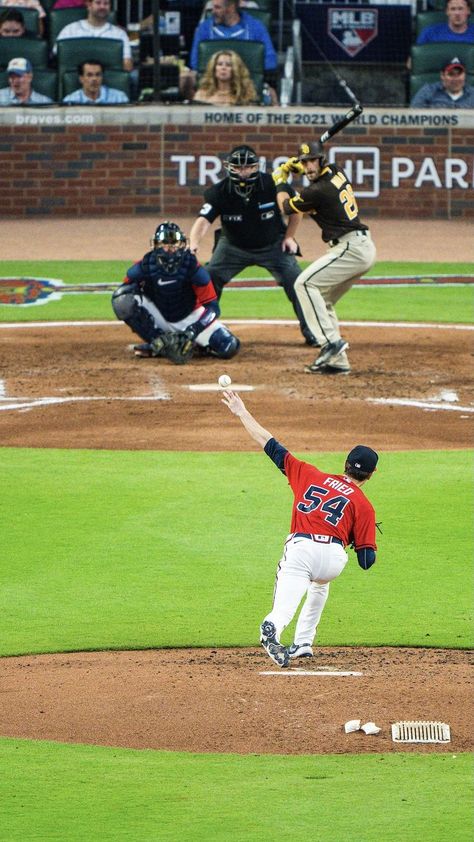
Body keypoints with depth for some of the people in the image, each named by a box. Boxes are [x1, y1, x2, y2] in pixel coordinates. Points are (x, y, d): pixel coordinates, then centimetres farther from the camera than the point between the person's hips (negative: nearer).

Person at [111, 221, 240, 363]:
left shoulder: (192, 267, -23)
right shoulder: (145, 266, -19)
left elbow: (212, 307, -21)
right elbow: (124, 289, -4)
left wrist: (193, 331, -35)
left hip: (189, 318, -1)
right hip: (160, 318, 1)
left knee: (229, 348, -23)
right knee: (122, 301, -27)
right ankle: (160, 344, -15)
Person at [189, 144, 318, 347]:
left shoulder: (272, 184, -23)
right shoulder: (219, 192, -24)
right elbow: (204, 220, -36)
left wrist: (289, 236, -9)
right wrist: (193, 245, -54)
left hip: (273, 245, -1)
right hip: (234, 245, 1)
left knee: (296, 283, -11)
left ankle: (312, 332, 3)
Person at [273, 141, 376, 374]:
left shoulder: (317, 191, -17)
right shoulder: (337, 172, 9)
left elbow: (285, 207, 2)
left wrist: (280, 181, 18)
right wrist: (293, 166, 29)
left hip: (351, 249, -10)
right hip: (364, 248, 10)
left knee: (305, 284, -15)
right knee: (321, 300, 15)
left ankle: (330, 341, -22)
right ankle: (337, 361, 12)